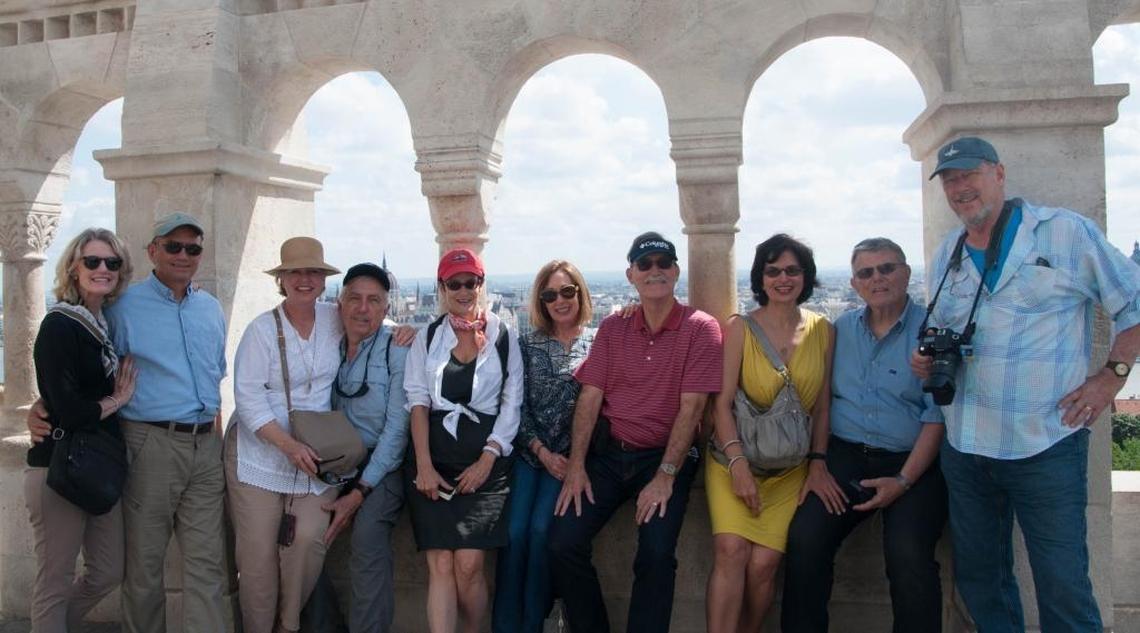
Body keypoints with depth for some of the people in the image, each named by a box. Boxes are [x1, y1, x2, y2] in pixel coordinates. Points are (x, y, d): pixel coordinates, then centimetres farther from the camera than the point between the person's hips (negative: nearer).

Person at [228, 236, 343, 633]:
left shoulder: (335, 320, 4)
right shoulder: (262, 329, -5)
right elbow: (248, 398, -10)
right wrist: (289, 446, -19)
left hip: (317, 454, 2)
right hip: (260, 454, -2)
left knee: (309, 540, -9)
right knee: (258, 551, -1)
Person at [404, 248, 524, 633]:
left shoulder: (502, 336, 7)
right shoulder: (426, 338, 12)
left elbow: (512, 404, 3)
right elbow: (418, 402, 4)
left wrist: (487, 460, -8)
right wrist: (424, 465, -8)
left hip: (485, 459, -1)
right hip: (434, 457, 1)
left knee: (468, 565, -10)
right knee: (440, 565, -7)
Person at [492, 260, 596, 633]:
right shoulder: (527, 344, 9)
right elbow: (517, 406, 3)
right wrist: (542, 453, -7)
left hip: (571, 453, -1)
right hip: (529, 451, 2)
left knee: (540, 528, -19)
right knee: (514, 531, -16)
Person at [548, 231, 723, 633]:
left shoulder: (700, 328, -4)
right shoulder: (613, 328, 9)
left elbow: (690, 407, -10)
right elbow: (590, 397, 4)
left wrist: (666, 475, -16)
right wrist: (576, 466, -6)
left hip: (667, 455, -3)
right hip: (609, 453, 4)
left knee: (656, 554, -23)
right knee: (562, 544, -11)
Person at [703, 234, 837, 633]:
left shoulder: (821, 330, 7)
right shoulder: (739, 327, -1)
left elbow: (822, 406, 10)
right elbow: (723, 402, -6)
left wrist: (818, 464, 1)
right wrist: (738, 463, -17)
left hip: (791, 466, 2)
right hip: (735, 458, -1)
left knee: (763, 563, -15)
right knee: (731, 549, -23)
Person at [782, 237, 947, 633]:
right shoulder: (840, 330, 13)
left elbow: (937, 416, -6)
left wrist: (903, 480, -13)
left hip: (912, 463, -3)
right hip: (844, 456, 3)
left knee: (908, 554, -27)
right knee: (804, 538, -20)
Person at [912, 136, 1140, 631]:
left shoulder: (1066, 232, -4)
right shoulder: (945, 256, 12)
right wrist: (927, 362, 2)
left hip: (1047, 446, -5)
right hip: (964, 445, 5)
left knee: (1063, 588, -1)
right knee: (978, 580, 14)